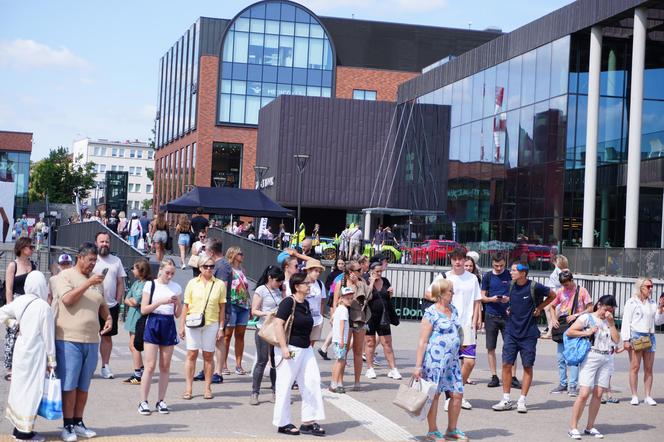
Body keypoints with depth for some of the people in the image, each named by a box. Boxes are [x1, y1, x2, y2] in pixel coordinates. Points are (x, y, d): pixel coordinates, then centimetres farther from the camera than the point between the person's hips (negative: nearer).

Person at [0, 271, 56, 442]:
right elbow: (48, 336, -10)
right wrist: (51, 359, -2)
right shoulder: (44, 307, -16)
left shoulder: (20, 301, 0)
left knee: (19, 386, 16)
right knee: (31, 389, 1)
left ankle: (18, 427, 25)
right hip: (35, 353, -6)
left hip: (20, 350, 6)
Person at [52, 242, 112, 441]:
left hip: (92, 340, 6)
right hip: (69, 339, -6)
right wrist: (88, 283, -20)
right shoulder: (65, 275, -3)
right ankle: (68, 425, 3)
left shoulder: (96, 279, 15)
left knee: (84, 386, 10)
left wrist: (108, 317, 4)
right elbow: (67, 299, -17)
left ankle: (78, 422, 19)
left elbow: (102, 304, 23)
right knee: (69, 385, -3)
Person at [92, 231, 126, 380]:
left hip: (111, 305, 3)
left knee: (107, 336, 8)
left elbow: (120, 283, 11)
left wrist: (118, 301, 4)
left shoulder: (116, 260, 10)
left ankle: (105, 366, 14)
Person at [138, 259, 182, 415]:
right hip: (153, 323, -3)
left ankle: (161, 401, 13)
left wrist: (178, 303, -9)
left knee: (165, 366, 5)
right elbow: (143, 310, -4)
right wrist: (161, 302, -14)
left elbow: (177, 314, 11)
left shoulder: (176, 287, 9)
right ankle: (143, 402, -3)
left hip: (169, 326, 3)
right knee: (150, 365, -7)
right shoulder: (150, 285, 0)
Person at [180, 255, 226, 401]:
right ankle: (188, 388, 6)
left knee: (208, 356, 5)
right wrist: (182, 326, 2)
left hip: (211, 324, 0)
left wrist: (221, 328, 3)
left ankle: (207, 388, 13)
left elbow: (222, 307, 6)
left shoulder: (220, 284, 4)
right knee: (191, 354, 0)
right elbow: (186, 305, 6)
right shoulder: (192, 283, 4)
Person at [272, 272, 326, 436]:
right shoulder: (288, 302, -14)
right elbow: (279, 325, -19)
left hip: (305, 349, 8)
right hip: (290, 349, -8)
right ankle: (283, 423, 12)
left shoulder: (306, 304, 11)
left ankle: (308, 422, 9)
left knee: (312, 382, 3)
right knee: (285, 386, 2)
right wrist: (284, 348, -24)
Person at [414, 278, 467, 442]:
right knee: (434, 394, 1)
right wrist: (418, 366, -14)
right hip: (435, 359, -7)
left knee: (457, 394, 6)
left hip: (452, 360, 7)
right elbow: (423, 341, -11)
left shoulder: (453, 309, 12)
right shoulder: (431, 313, -10)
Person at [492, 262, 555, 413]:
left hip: (529, 333, -3)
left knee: (527, 366, 4)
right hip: (511, 331, 4)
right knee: (506, 364, -2)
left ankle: (522, 401, 11)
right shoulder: (510, 285, 0)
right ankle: (506, 400, 5)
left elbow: (552, 295, 4)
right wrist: (509, 309, 6)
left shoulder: (534, 287, -12)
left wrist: (539, 308, -1)